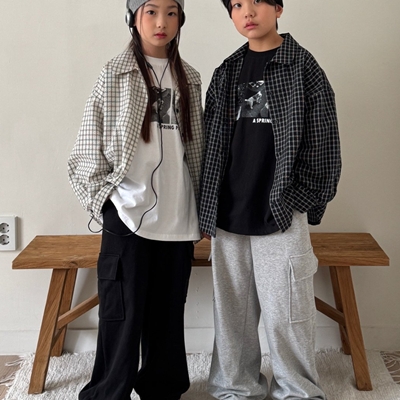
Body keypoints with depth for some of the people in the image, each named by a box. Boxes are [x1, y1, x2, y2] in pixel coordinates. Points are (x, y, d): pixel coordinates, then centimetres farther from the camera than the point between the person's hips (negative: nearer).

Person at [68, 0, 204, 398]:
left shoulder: (189, 78, 11)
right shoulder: (115, 74, 0)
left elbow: (195, 148, 14)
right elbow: (90, 147, 0)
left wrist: (198, 208, 13)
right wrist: (105, 198, -6)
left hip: (176, 216, 4)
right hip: (129, 215, -3)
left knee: (168, 312, 11)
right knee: (123, 313, -1)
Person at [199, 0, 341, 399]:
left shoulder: (302, 67, -1)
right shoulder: (226, 73, 11)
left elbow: (321, 146, -2)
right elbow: (211, 145, 13)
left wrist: (299, 204, -5)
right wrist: (208, 211, 9)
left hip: (281, 217, -4)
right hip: (228, 218, 4)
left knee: (285, 314, 1)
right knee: (231, 313, 11)